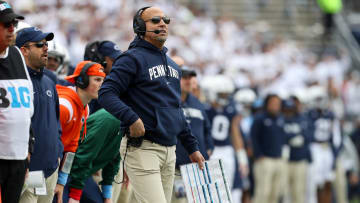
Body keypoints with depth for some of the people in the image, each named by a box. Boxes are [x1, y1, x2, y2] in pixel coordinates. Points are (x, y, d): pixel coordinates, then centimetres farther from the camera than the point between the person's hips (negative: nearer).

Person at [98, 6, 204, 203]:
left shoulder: (172, 65, 20)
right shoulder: (132, 58, -5)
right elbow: (106, 94, -15)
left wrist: (192, 147, 24)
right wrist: (131, 119, -28)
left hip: (169, 151, 8)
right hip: (142, 148, -8)